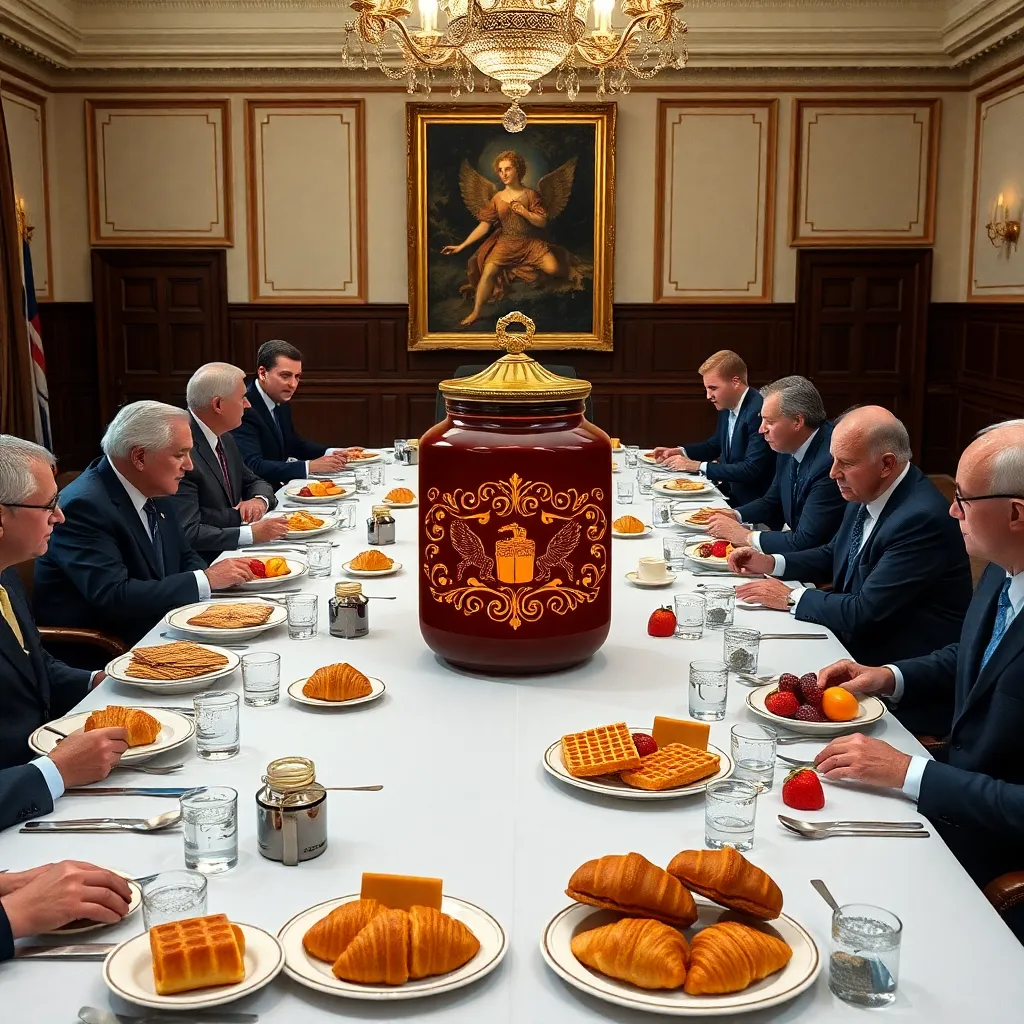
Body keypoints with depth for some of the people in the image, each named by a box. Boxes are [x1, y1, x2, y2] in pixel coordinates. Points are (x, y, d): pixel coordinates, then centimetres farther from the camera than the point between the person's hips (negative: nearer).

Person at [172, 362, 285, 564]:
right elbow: (188, 532, -24)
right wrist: (251, 534, -25)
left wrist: (260, 500, -3)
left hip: (231, 553, 8)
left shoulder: (224, 439, 8)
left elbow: (255, 483, 20)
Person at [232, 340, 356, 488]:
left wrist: (331, 453, 3)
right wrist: (310, 466, -28)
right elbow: (253, 466, -27)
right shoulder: (244, 409, -19)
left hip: (280, 487, 9)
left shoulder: (281, 403, 8)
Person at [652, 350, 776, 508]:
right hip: (729, 492, 8)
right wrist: (680, 452, 4)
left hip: (749, 503, -8)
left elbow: (751, 470, -26)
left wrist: (698, 466, -22)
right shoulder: (727, 407, 5)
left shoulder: (759, 412, -22)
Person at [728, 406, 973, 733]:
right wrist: (771, 563, 2)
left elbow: (864, 613, -26)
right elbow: (833, 556, 18)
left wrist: (791, 598, -13)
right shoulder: (867, 495, 1)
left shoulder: (922, 520, -26)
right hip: (858, 650, 8)